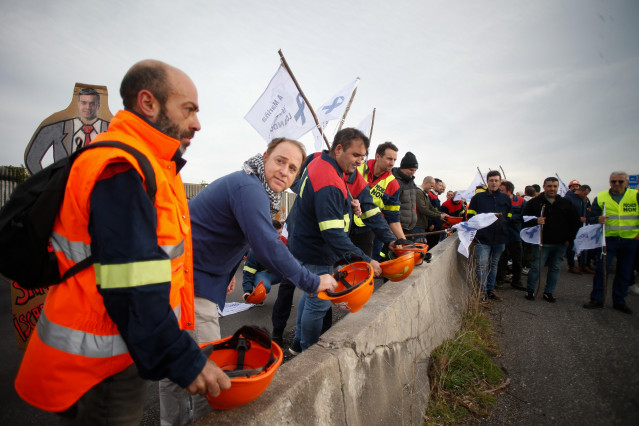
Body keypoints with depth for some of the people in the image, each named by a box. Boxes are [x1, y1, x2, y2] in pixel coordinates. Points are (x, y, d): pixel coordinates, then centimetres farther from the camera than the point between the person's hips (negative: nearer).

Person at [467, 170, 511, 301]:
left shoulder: (505, 198, 12)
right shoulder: (478, 197, 4)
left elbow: (509, 217, 17)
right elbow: (471, 215, 5)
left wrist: (502, 218, 0)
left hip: (500, 238, 3)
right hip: (483, 237, -3)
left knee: (494, 265, 13)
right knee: (482, 265, -7)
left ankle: (490, 289, 24)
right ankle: (482, 291, 1)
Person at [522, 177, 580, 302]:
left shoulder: (566, 203, 10)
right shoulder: (534, 202, 0)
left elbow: (575, 221, 15)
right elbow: (525, 220, -4)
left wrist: (570, 238, 7)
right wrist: (536, 221, -24)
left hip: (561, 244, 4)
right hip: (542, 243, -4)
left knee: (555, 268, 9)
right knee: (537, 267, -3)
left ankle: (548, 292, 22)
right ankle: (530, 290, 15)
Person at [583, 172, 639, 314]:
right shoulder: (600, 197, 2)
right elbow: (591, 218, 4)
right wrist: (598, 219, -17)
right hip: (609, 239, -1)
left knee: (624, 273, 10)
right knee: (602, 269, -6)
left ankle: (619, 302, 22)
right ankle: (597, 299, 4)